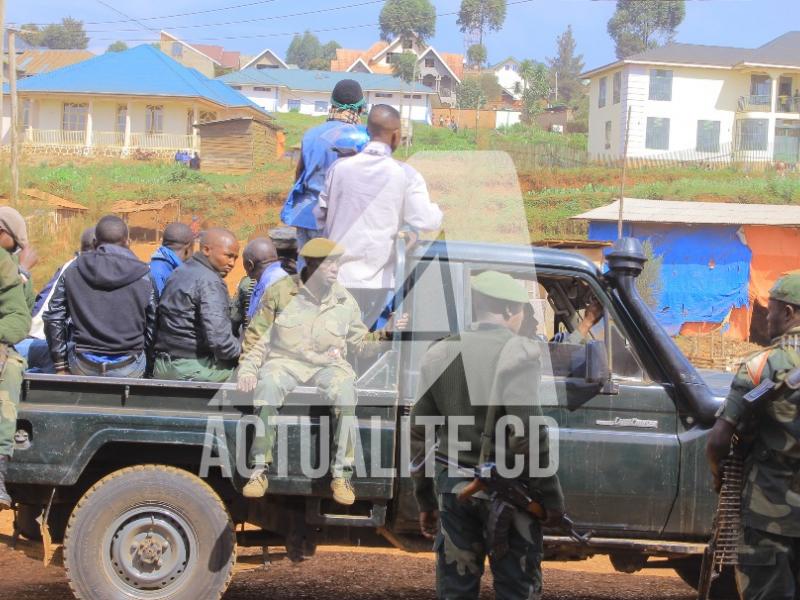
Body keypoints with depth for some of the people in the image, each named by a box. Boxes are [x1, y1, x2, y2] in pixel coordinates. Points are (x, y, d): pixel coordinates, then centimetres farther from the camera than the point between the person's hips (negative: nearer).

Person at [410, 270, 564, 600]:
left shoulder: (440, 354, 8)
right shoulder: (517, 352, -10)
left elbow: (419, 433, 10)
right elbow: (527, 435, -17)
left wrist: (425, 499, 17)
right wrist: (552, 497, -10)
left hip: (453, 487, 5)